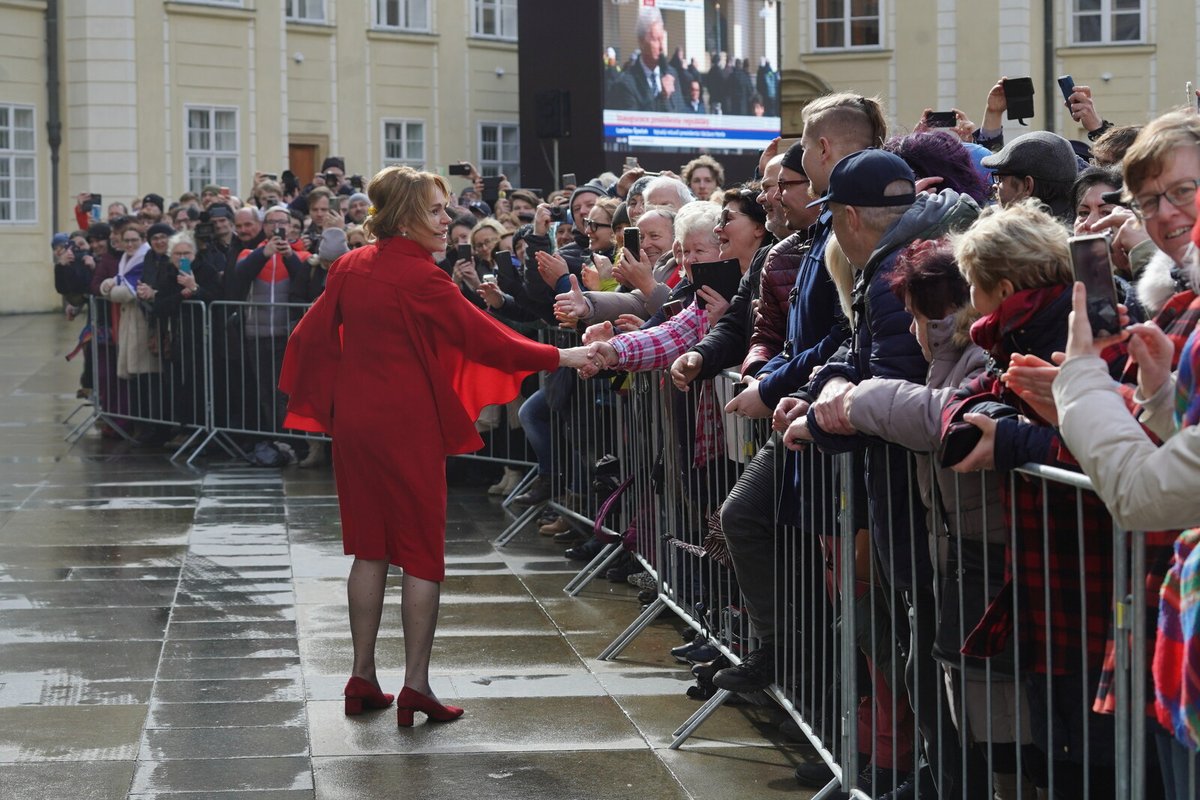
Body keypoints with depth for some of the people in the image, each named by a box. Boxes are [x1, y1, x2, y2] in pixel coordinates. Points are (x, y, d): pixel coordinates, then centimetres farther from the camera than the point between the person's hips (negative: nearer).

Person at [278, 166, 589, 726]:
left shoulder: (350, 268, 4)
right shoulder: (420, 279, -16)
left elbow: (312, 334, 10)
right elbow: (485, 338, -16)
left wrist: (318, 402, 23)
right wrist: (560, 358, -9)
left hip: (355, 423, 7)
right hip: (407, 427, -6)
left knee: (369, 548, 13)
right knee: (422, 552, 1)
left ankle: (363, 679, 15)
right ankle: (416, 685, -2)